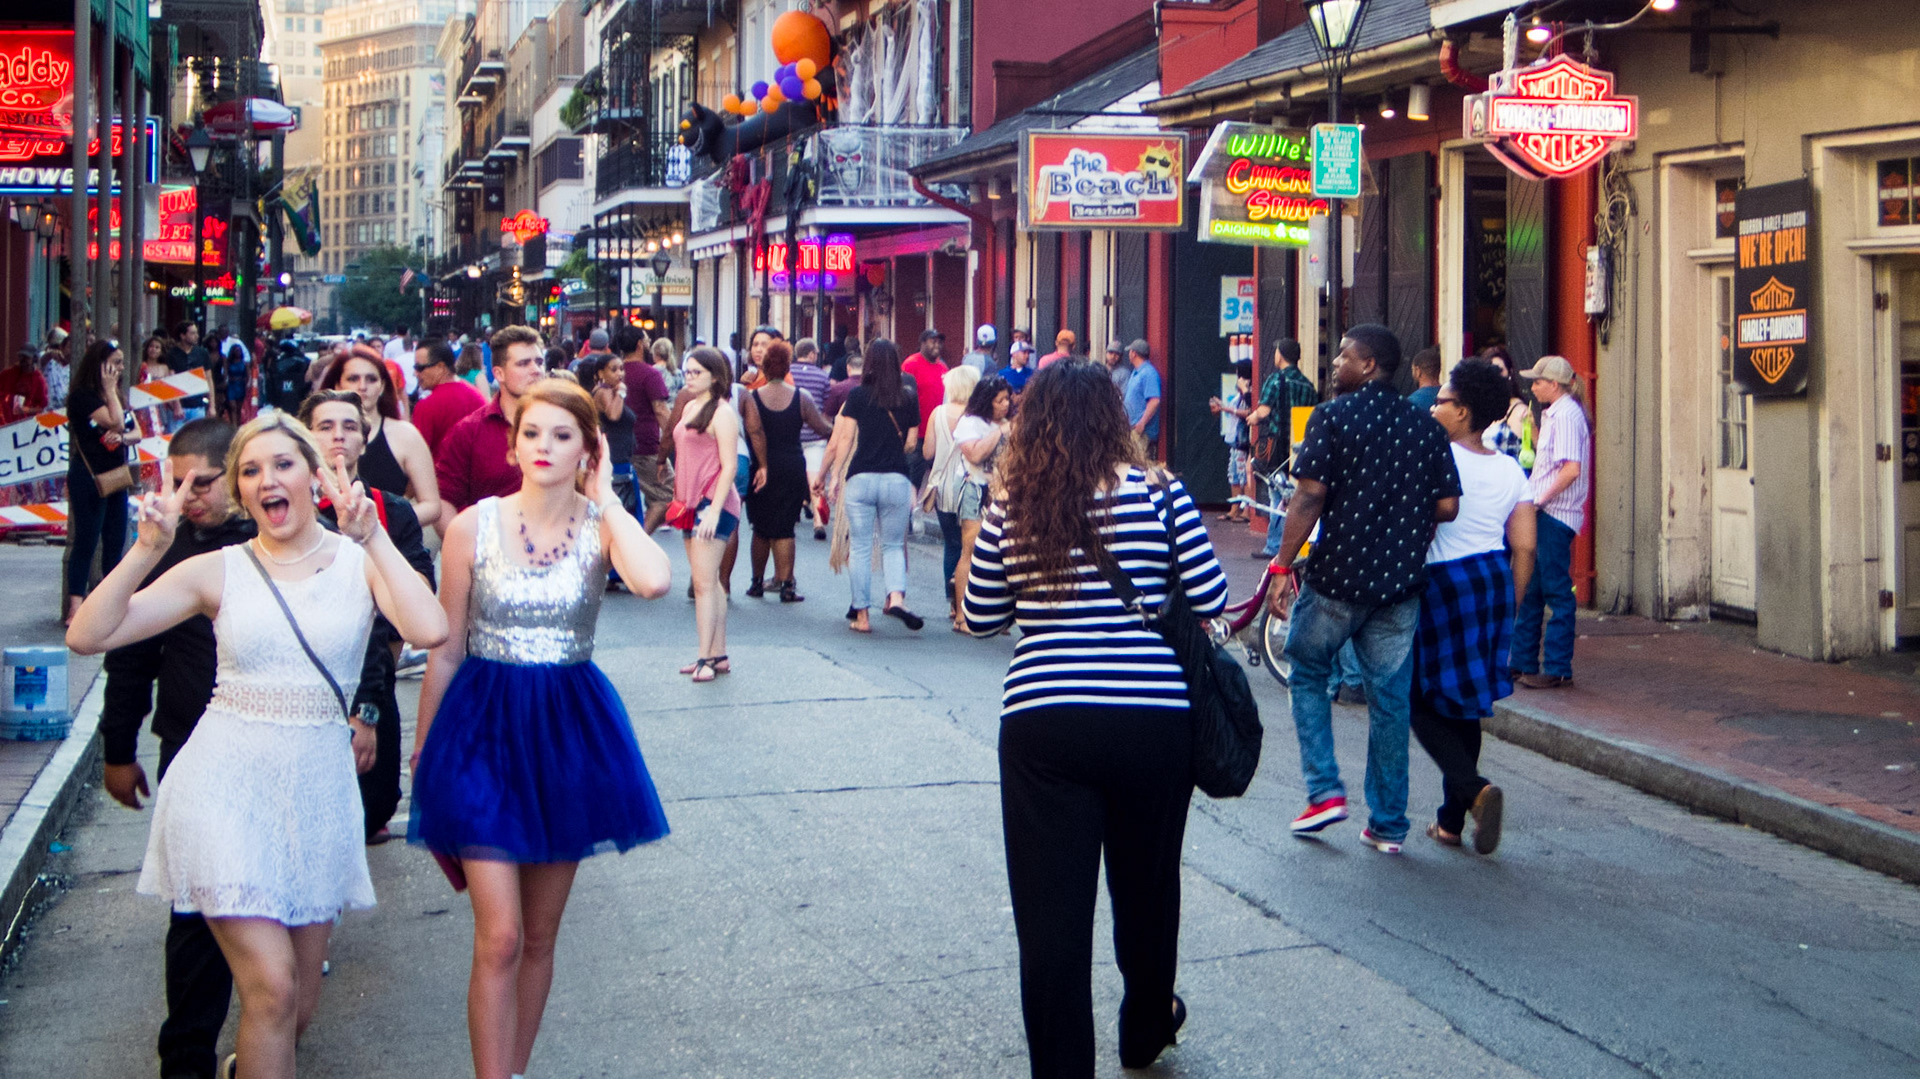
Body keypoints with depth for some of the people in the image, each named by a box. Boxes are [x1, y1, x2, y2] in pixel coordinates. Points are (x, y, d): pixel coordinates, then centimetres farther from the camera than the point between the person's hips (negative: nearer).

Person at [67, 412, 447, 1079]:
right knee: (271, 987, -12)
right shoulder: (217, 571, 0)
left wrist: (372, 535, -18)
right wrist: (148, 549, -16)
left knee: (302, 995, 12)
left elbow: (430, 630, -19)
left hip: (318, 783, 2)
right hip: (227, 781, -2)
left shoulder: (360, 561, 1)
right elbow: (87, 636, -6)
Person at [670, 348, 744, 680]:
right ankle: (719, 655, 14)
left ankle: (706, 658, -11)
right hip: (691, 503, 9)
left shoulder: (722, 412, -10)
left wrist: (714, 510, -20)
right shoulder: (689, 408, 14)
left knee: (704, 583, -11)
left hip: (713, 503, -9)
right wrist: (678, 499, 16)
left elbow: (729, 465, -15)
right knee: (708, 582, 10)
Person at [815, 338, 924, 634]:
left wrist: (826, 475, 5)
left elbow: (842, 441, -1)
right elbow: (911, 443, 10)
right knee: (893, 545, 13)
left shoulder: (857, 396, -1)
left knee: (861, 548, 6)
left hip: (861, 479, -1)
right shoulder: (908, 398, 5)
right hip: (897, 480, 1)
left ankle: (861, 614, 7)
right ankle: (896, 596, -12)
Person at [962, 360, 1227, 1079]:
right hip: (1152, 719, 1)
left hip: (1041, 725, 0)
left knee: (1051, 911, 4)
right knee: (1146, 884, 21)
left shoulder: (1010, 508, 1)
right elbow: (1211, 600, -2)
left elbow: (980, 619, 10)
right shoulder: (1156, 493, -4)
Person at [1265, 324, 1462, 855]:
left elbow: (1309, 497, -14)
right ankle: (1387, 825, 13)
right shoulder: (1425, 427, 5)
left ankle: (1324, 791, 8)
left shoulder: (1332, 417, -8)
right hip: (1400, 582, 4)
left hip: (1337, 577, -4)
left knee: (1308, 675, 18)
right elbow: (1448, 506, 2)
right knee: (1390, 697, 9)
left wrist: (1282, 567, -10)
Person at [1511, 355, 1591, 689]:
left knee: (1556, 590, -5)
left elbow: (1572, 468, -24)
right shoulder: (1553, 414, 17)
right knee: (1529, 589, 13)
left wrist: (1542, 498, -19)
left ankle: (1558, 669, -1)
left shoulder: (1566, 415, -14)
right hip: (1543, 514, 10)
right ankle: (1524, 662, 20)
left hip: (1555, 514, -10)